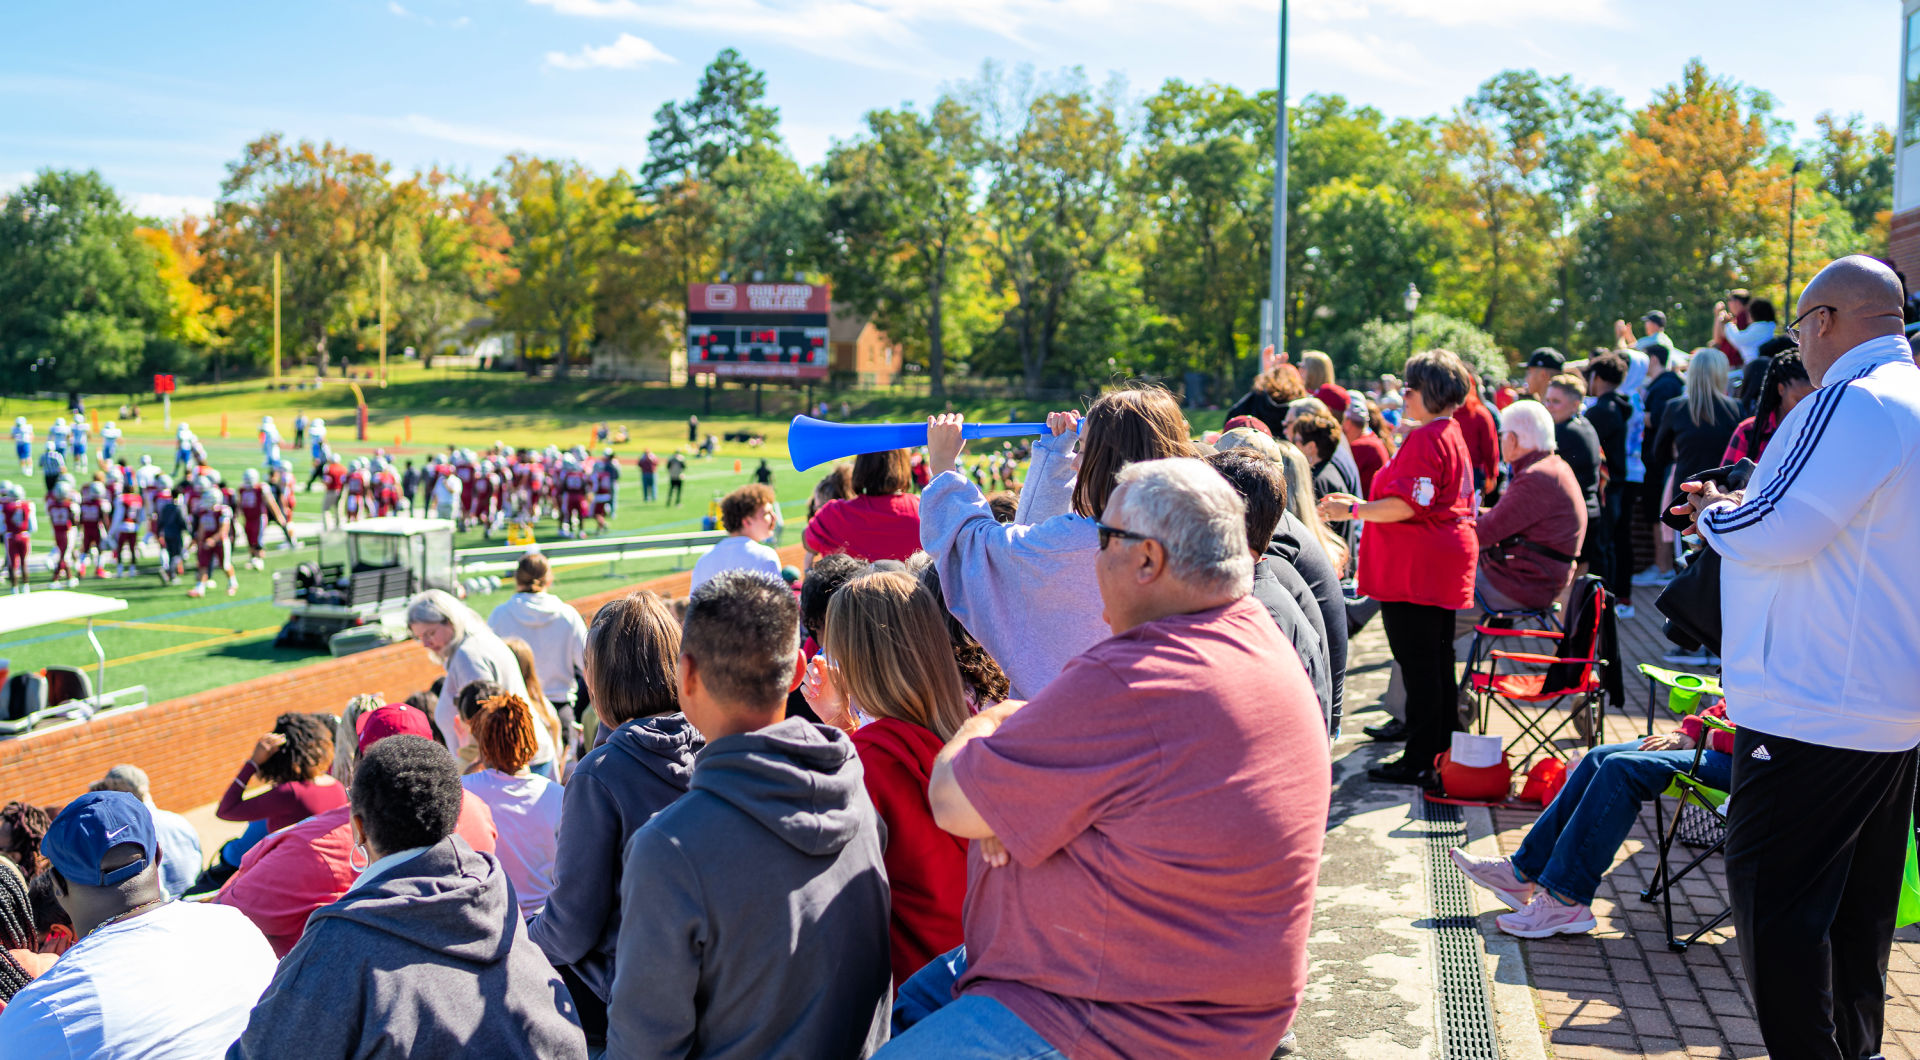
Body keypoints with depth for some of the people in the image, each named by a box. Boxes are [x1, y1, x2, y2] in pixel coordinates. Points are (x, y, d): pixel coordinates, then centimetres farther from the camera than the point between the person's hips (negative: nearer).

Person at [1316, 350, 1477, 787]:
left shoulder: (1426, 439, -16)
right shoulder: (1452, 435, 18)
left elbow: (1407, 506, -22)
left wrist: (1353, 510, -12)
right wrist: (1363, 505, 23)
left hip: (1416, 569, -11)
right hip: (1445, 566, 11)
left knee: (1418, 664, -6)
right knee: (1437, 661, 15)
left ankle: (1420, 762, -1)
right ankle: (1444, 753, 23)